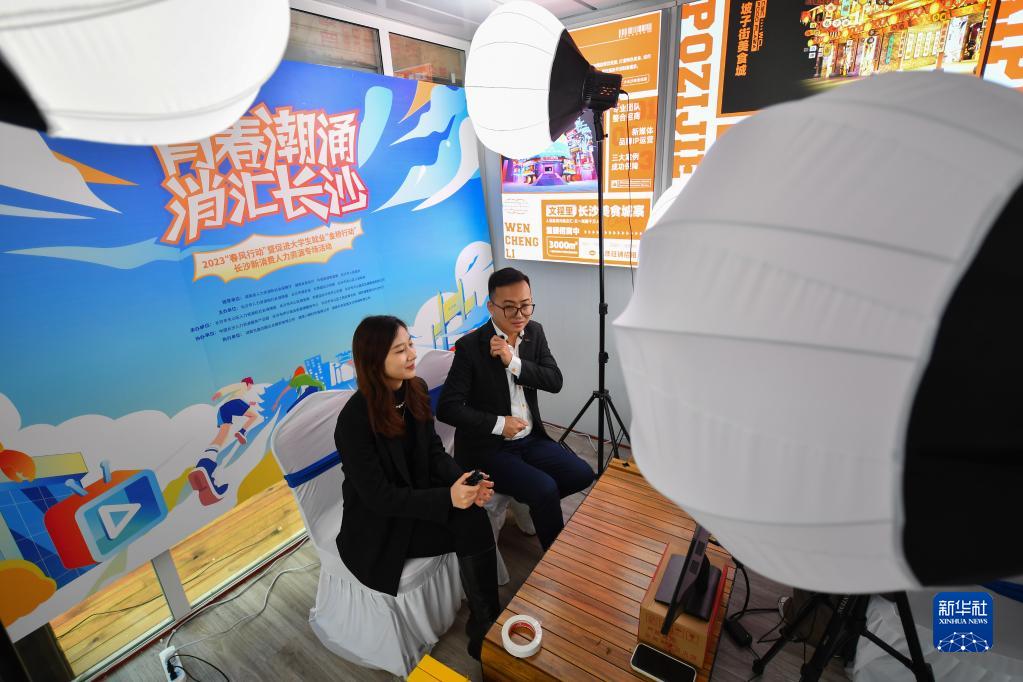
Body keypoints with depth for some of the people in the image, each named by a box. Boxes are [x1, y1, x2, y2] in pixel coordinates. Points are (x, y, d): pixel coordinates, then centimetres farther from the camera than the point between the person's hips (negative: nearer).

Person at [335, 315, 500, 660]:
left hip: (417, 496, 6)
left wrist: (462, 480, -18)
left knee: (475, 519, -20)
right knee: (472, 527, -20)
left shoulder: (416, 389, -6)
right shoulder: (355, 419, -25)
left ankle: (487, 623, 1)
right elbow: (378, 496, -23)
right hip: (379, 522, -6)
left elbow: (434, 452, 1)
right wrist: (446, 497, -30)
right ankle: (485, 632, 3)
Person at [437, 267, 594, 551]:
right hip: (488, 447, -6)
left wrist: (514, 362, -21)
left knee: (582, 475, -4)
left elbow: (555, 382, -8)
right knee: (545, 488, -22)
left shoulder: (535, 332, 0)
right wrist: (499, 424, -18)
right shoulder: (470, 346, -17)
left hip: (530, 438, 6)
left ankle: (532, 502, 21)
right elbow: (448, 408, -18)